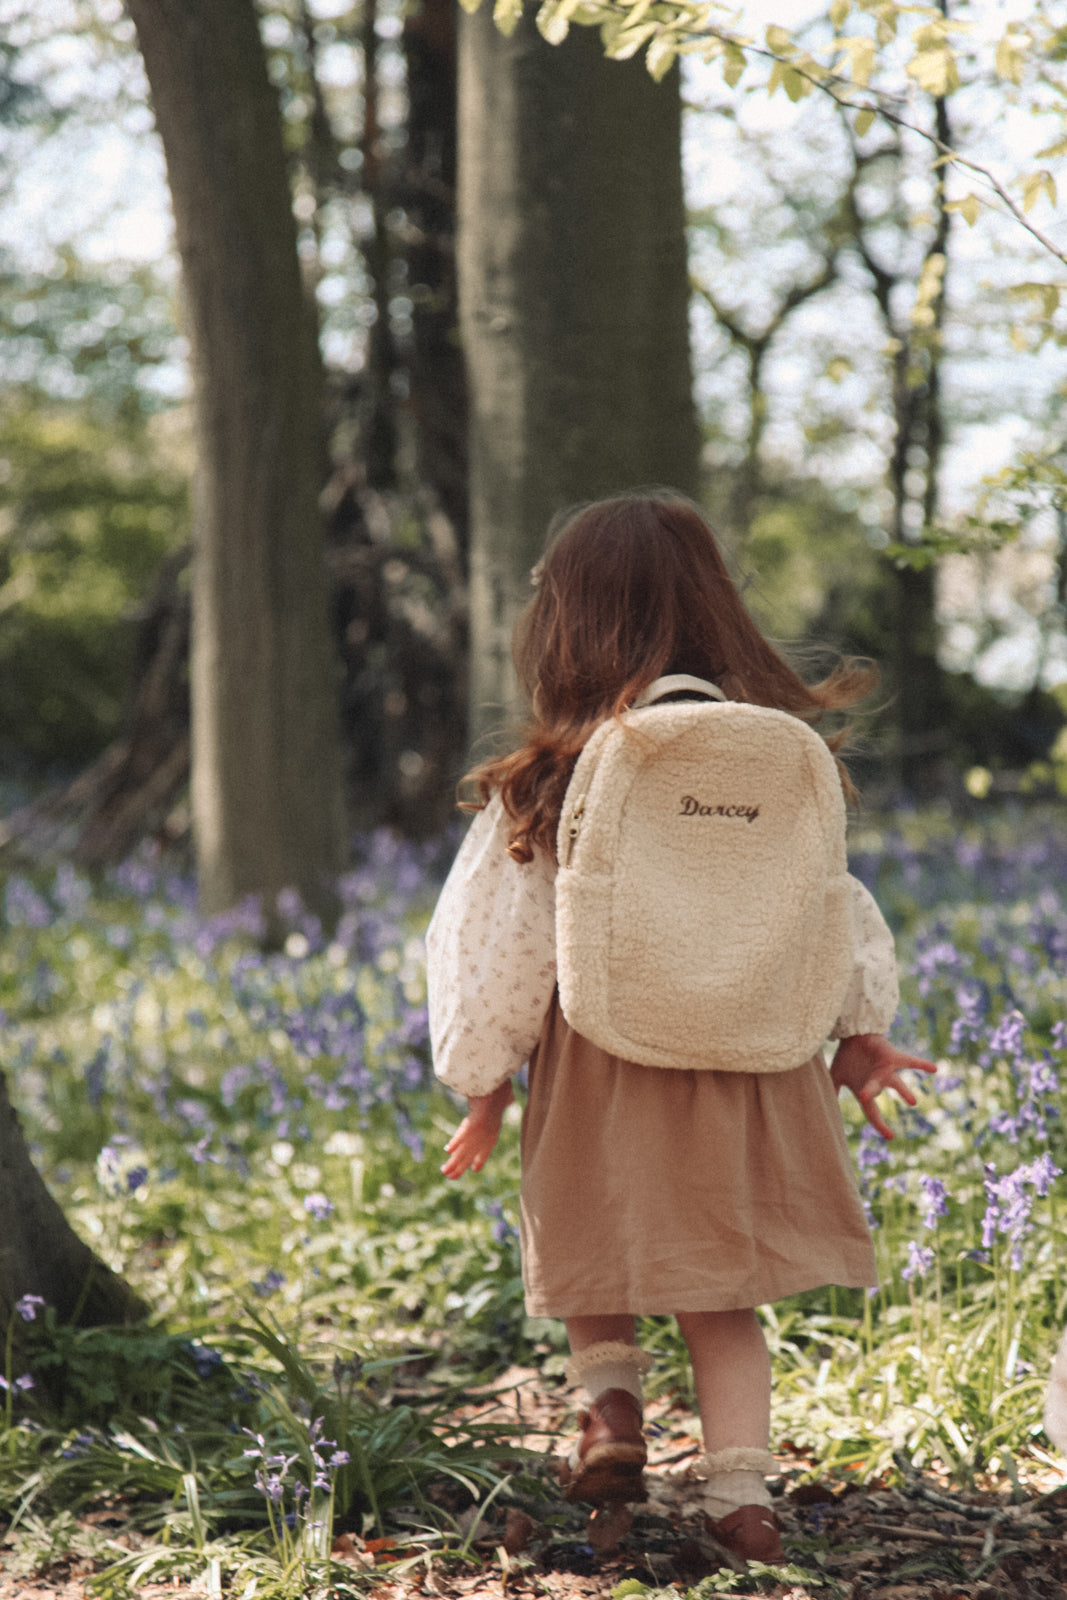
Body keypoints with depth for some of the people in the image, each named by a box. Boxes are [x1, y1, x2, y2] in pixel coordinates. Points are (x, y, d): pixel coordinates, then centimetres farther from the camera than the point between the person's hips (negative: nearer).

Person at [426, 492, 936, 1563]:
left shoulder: (548, 789, -11)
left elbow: (499, 952, -5)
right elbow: (835, 908, 7)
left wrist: (484, 1085, 7)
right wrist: (860, 1031, 20)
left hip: (605, 1076, -3)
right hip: (753, 1073, 3)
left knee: (604, 1271, 23)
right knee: (723, 1298, 15)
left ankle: (611, 1404, 6)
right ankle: (740, 1494, 10)